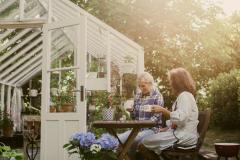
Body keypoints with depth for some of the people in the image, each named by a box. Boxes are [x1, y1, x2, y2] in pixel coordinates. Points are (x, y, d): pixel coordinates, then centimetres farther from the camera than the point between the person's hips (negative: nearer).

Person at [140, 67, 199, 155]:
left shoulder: (185, 96, -12)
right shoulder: (182, 96, 20)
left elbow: (181, 118, -24)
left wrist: (163, 110, -18)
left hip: (185, 136, -11)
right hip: (181, 133, 11)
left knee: (146, 142, -14)